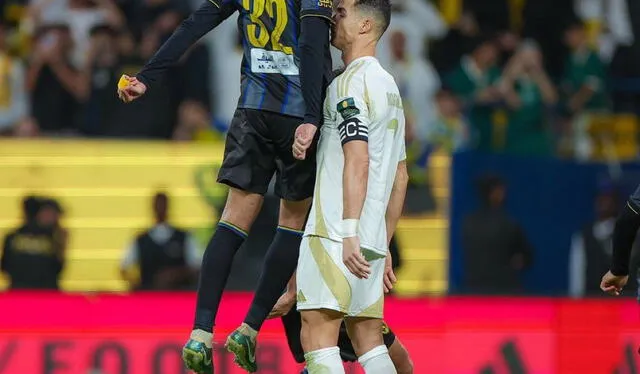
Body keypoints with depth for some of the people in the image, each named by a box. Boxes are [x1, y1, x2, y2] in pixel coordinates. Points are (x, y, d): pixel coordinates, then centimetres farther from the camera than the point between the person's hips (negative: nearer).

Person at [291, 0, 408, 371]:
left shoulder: (350, 83, -8)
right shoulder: (389, 85, 21)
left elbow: (358, 158, -19)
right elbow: (400, 177, 24)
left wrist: (349, 232, -24)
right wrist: (384, 246, 26)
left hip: (334, 234, -9)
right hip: (373, 239, 9)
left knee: (317, 336, -12)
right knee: (368, 340, 9)